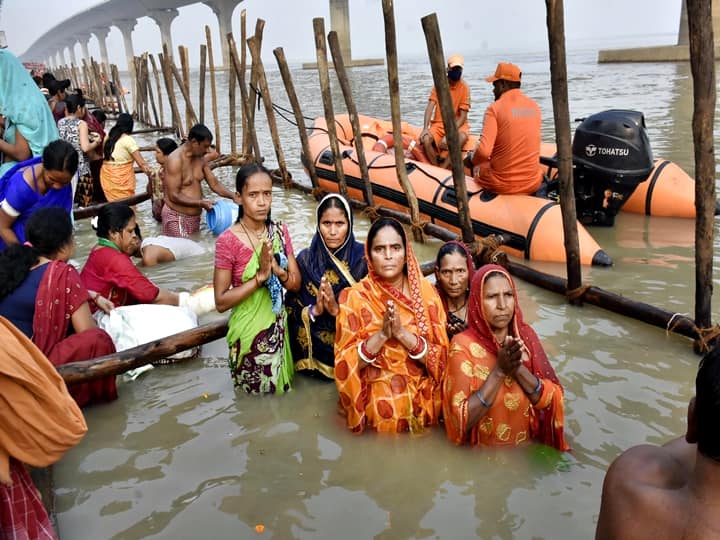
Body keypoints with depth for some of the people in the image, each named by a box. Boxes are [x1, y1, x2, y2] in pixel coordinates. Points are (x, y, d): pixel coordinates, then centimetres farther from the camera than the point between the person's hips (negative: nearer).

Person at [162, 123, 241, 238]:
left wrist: (233, 196, -7)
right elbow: (174, 196, -21)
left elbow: (214, 183, 8)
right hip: (177, 217, -8)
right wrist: (201, 203, -26)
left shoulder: (200, 159, 6)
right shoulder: (175, 160, -19)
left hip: (195, 216, 8)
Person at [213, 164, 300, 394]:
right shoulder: (228, 241, -17)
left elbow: (296, 283, 0)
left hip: (278, 327, 4)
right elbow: (221, 302, -17)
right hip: (249, 331, -4)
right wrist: (260, 276, -25)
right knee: (255, 393, 11)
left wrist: (278, 270, -20)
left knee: (280, 389, 18)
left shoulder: (280, 231, -2)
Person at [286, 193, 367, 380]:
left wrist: (338, 310, -19)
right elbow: (290, 308, 1)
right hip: (315, 346, 2)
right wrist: (313, 310, -17)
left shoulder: (363, 257, -4)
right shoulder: (305, 259, -1)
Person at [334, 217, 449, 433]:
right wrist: (382, 334, -25)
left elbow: (441, 357, -8)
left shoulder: (425, 291, -5)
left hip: (423, 401, 2)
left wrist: (402, 333, -22)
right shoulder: (354, 296, -9)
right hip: (376, 403, -1)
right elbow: (346, 364, -12)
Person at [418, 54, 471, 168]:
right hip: (438, 123, 2)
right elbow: (430, 107, -6)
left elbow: (463, 116, -11)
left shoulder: (464, 88, -7)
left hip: (457, 124, -2)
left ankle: (443, 168, -29)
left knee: (462, 137, -35)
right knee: (425, 139, -28)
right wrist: (425, 128, -21)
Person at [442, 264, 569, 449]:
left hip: (529, 448, 3)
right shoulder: (464, 344, -12)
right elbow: (462, 420, -15)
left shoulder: (525, 335, 0)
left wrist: (519, 369, -18)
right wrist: (499, 370, -22)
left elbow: (552, 400, -3)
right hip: (482, 453, -2)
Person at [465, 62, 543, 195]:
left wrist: (470, 159, -5)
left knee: (477, 166, 26)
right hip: (533, 183, 5)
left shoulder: (495, 108, -13)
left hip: (502, 185, -4)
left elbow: (483, 151, -24)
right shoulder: (534, 106, 3)